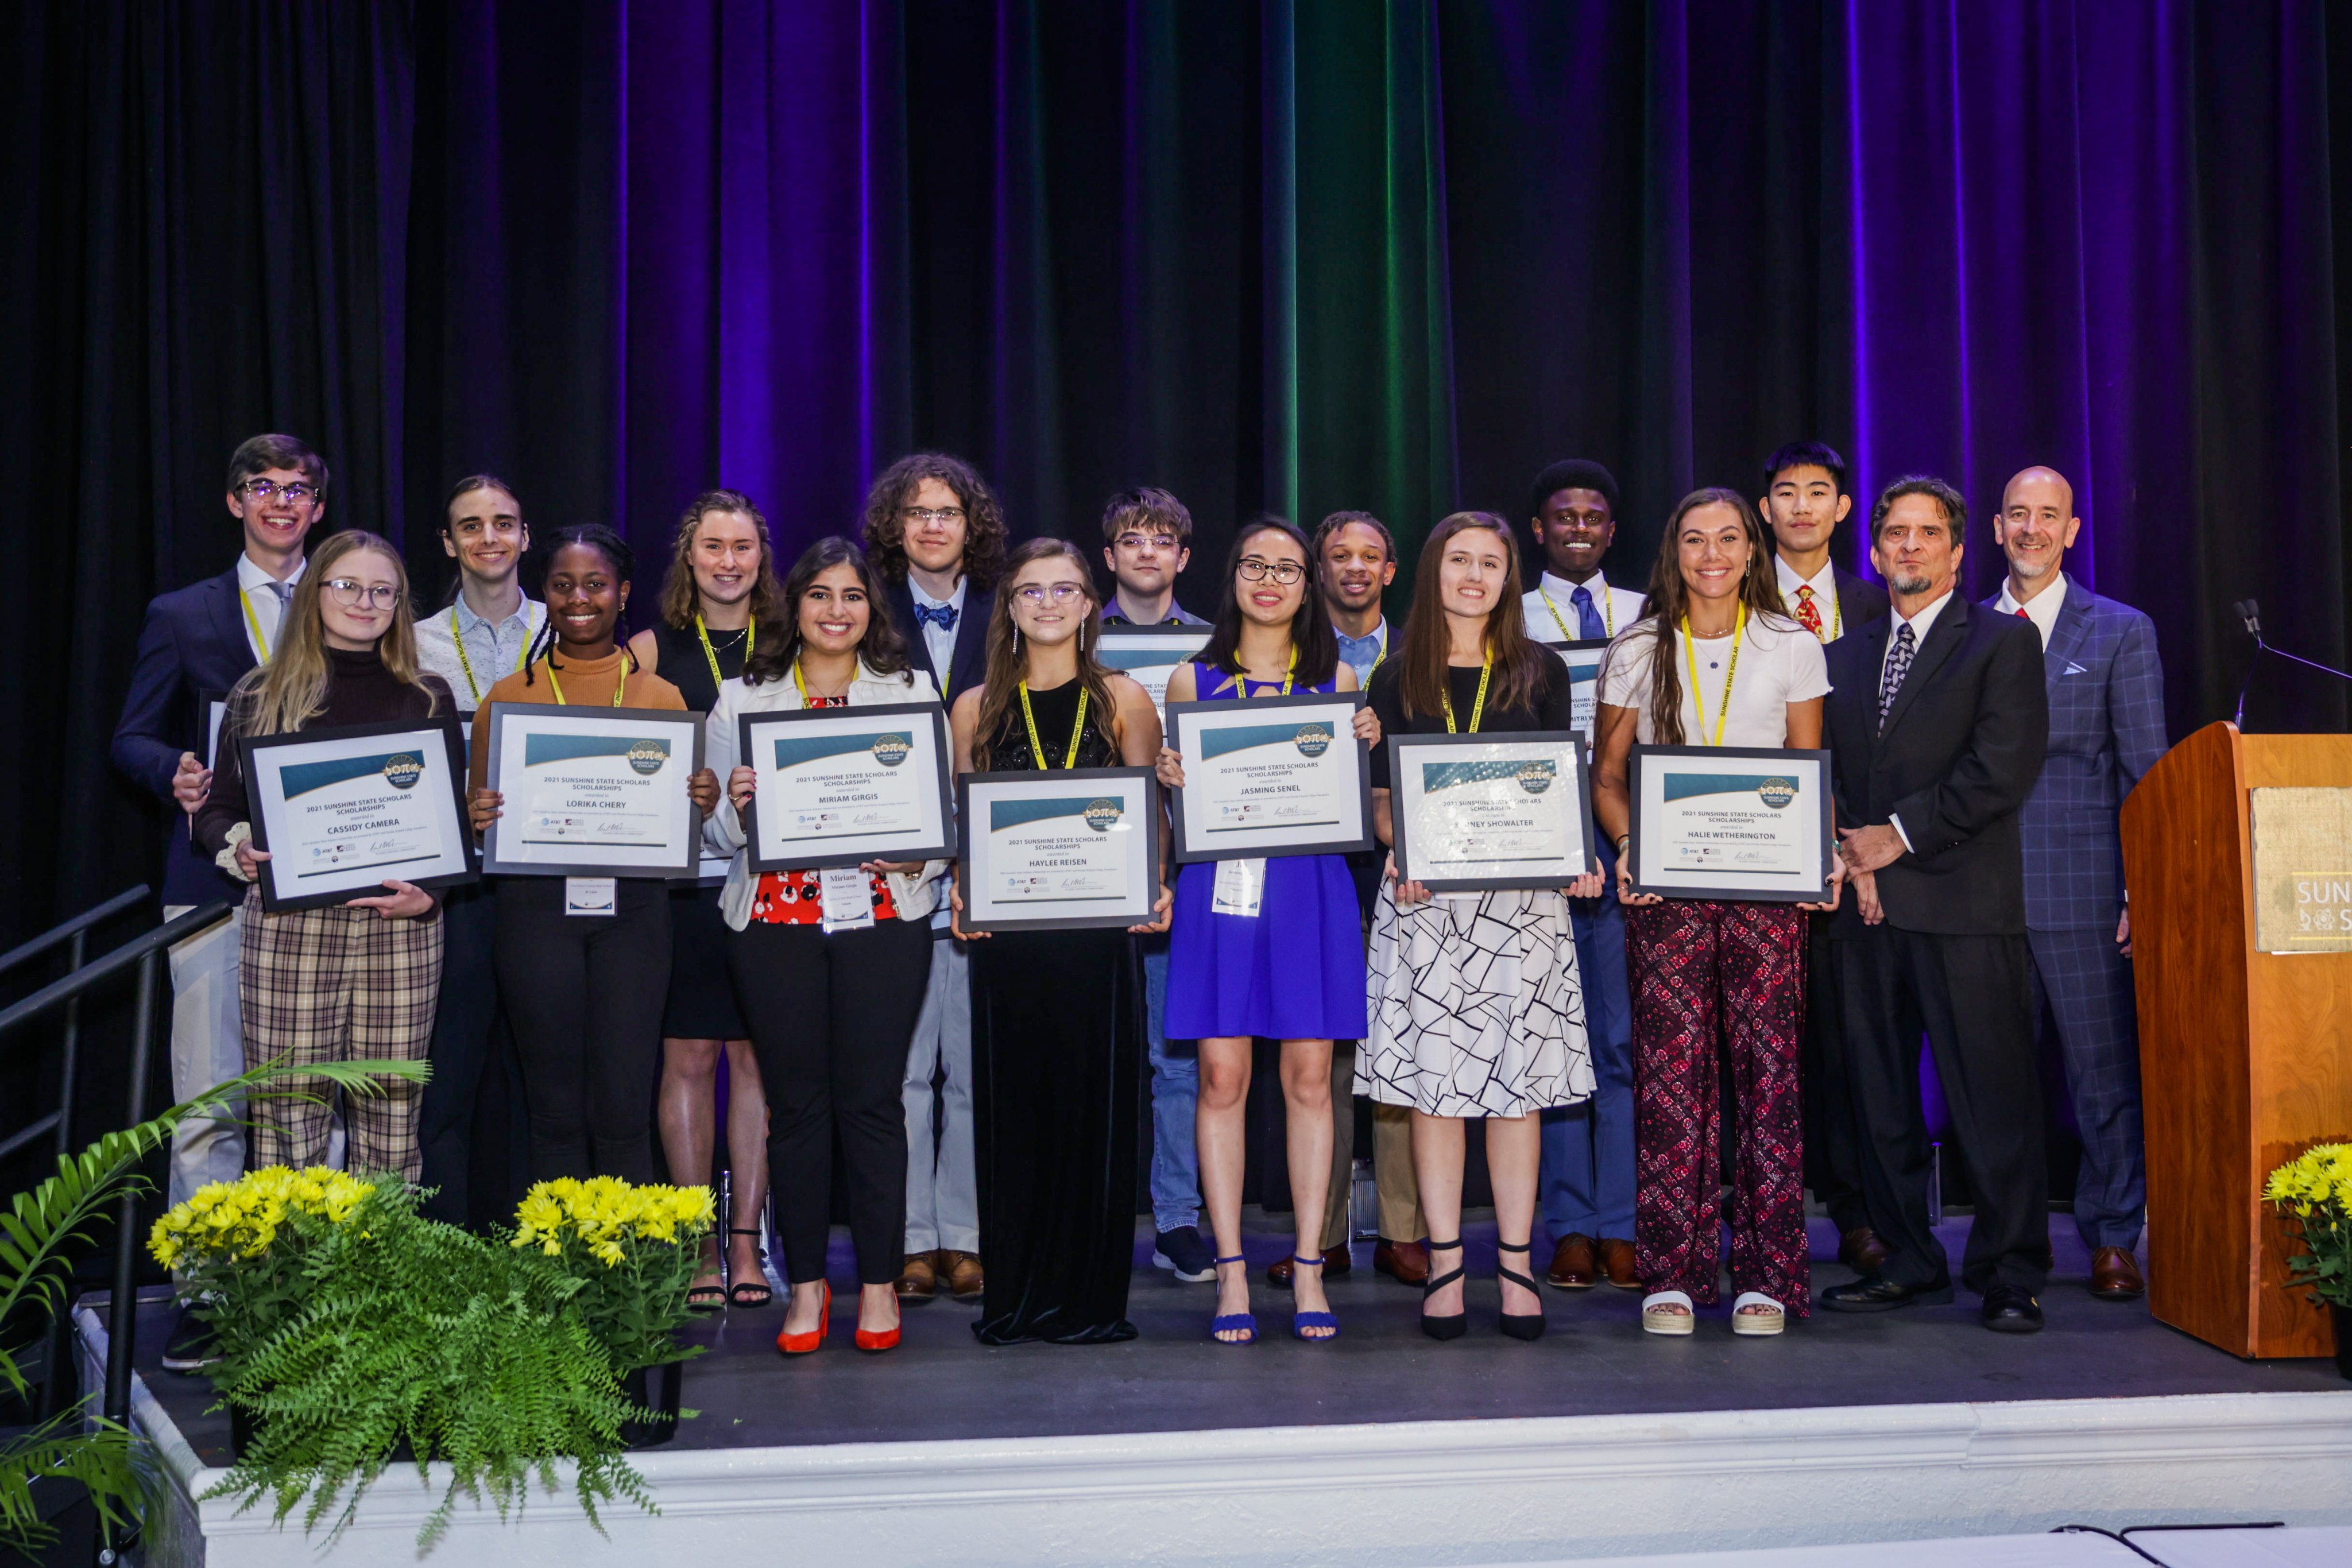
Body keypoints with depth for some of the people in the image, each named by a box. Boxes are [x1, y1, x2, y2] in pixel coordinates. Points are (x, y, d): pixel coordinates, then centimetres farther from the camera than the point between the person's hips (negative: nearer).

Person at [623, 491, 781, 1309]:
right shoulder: (653, 649, 7)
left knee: (757, 1056, 2)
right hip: (681, 875, 0)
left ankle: (747, 1242, 10)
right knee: (687, 1057, 1)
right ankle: (698, 1248, 10)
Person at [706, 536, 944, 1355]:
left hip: (883, 914, -1)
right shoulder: (742, 698, 11)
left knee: (871, 1099, 0)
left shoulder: (912, 690, 10)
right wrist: (735, 805, -11)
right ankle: (805, 1281, 16)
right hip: (775, 919, 1)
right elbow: (715, 831, 11)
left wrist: (919, 855, -12)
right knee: (796, 1102, 4)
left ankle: (880, 1280, 12)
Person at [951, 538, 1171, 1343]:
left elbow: (1150, 820, 7)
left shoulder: (1125, 700, 8)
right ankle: (1015, 1298, 13)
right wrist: (964, 892, -5)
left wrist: (1154, 891, -9)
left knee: (1098, 1105, 0)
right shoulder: (976, 708, 11)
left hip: (1100, 933, -1)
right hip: (1006, 936, 1)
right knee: (1012, 1109, 3)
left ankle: (1090, 1298, 9)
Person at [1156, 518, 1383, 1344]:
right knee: (1221, 1076, -3)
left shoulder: (1337, 678, 12)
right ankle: (1231, 1271, 5)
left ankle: (1308, 1269, 8)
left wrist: (1365, 747, -6)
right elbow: (1177, 805, 14)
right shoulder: (1193, 679, 11)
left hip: (1310, 886, 1)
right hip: (1220, 884, 0)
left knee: (1310, 1077, 0)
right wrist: (1170, 778, -7)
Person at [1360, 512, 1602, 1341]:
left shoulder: (1541, 675, 11)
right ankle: (1445, 1266, 6)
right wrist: (1402, 855, -12)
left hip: (1522, 894, 0)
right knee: (1431, 1077, -1)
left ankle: (1515, 1267, 7)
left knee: (1517, 1081, 0)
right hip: (1425, 896, 0)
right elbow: (1382, 798, 7)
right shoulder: (1398, 679, 10)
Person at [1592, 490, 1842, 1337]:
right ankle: (1671, 1275, 4)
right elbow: (1607, 775, 10)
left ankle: (1763, 1277, 4)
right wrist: (1626, 847, -8)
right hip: (1665, 886, 0)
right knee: (1670, 1069, -4)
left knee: (1766, 1066, -4)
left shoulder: (1792, 648, 9)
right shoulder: (1639, 650, 10)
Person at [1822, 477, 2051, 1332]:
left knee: (1992, 1096, -3)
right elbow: (1821, 770, 13)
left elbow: (2004, 768, -8)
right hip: (1867, 904, 5)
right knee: (1879, 1095, 8)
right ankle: (1909, 1261, 19)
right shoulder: (1844, 655, 18)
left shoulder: (2004, 641, 3)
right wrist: (1848, 851, -4)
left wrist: (1900, 834, -9)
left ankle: (2009, 1275, 7)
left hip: (1965, 906, -5)